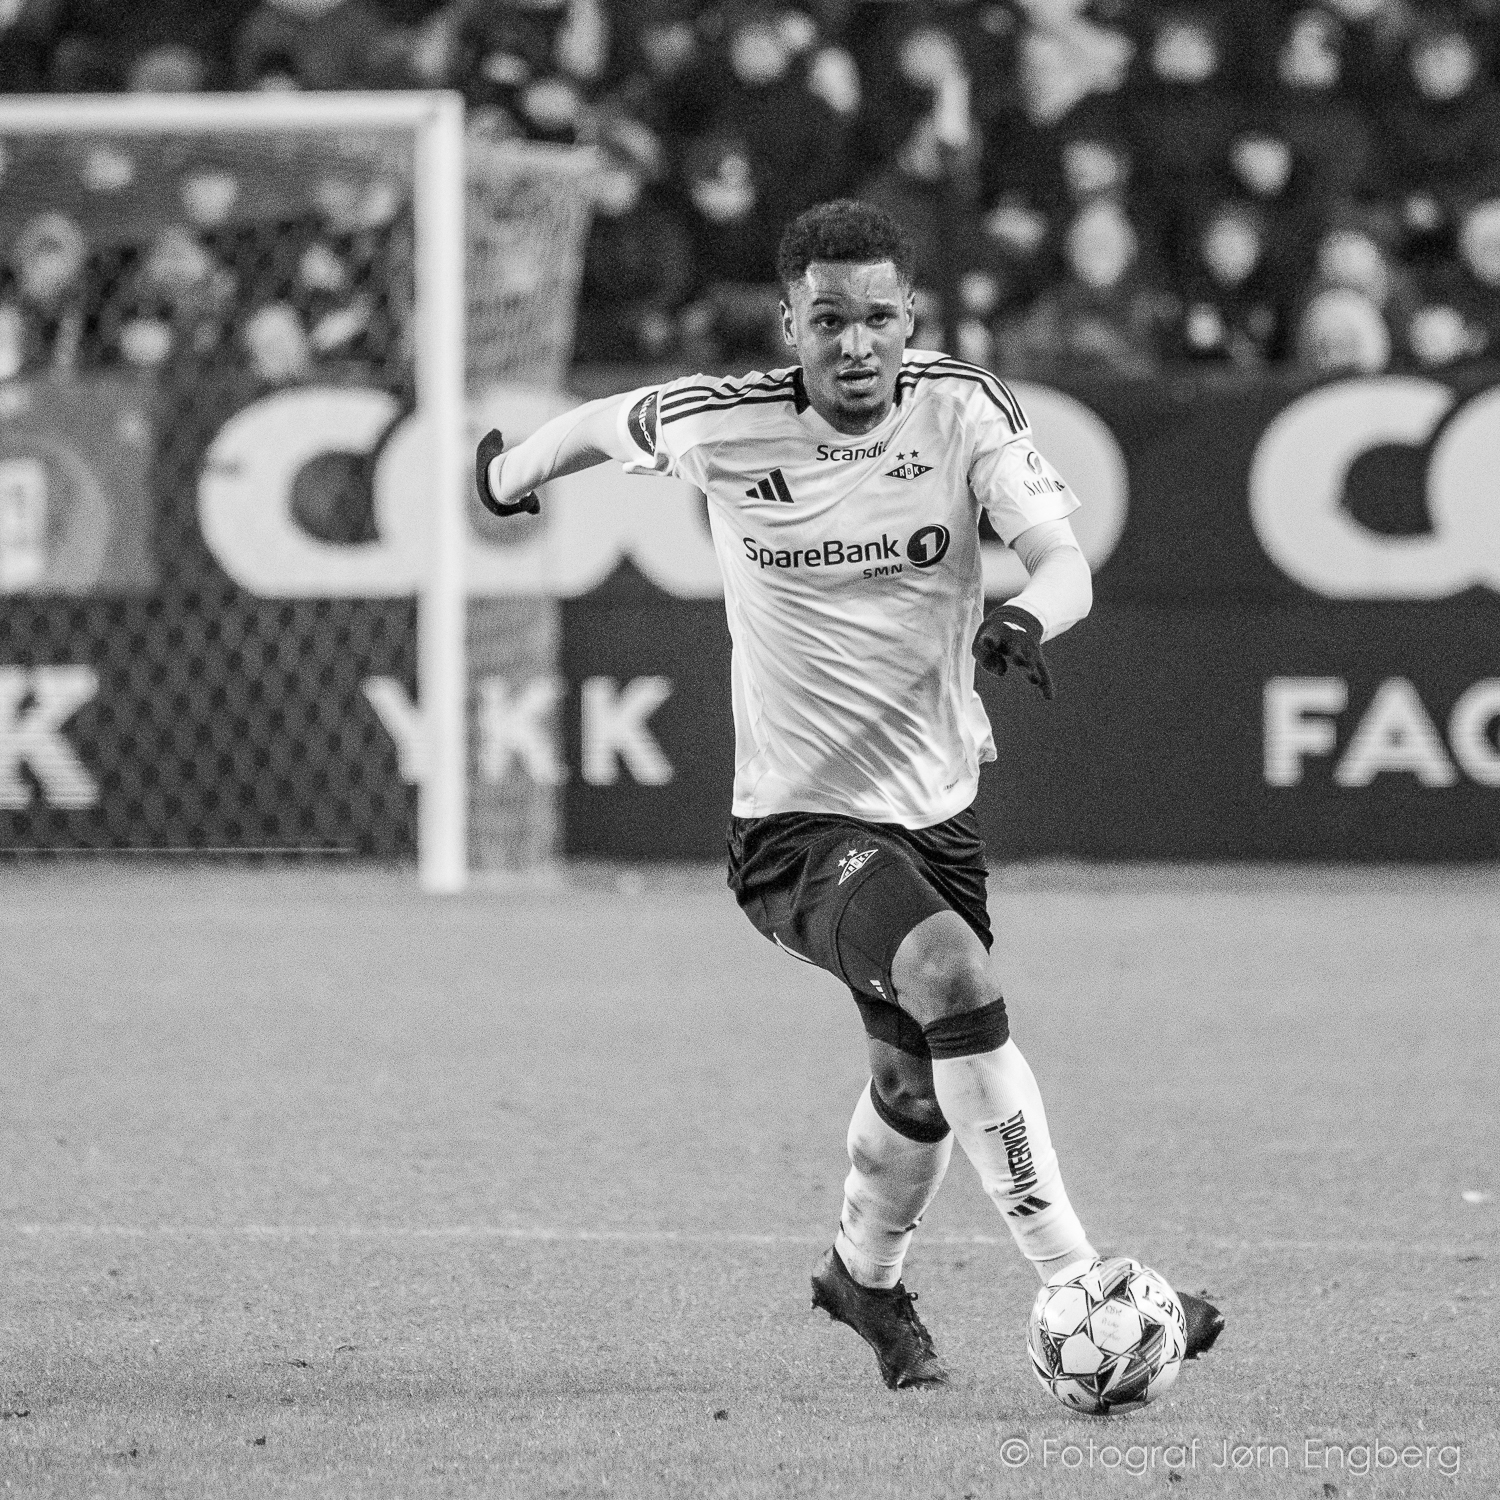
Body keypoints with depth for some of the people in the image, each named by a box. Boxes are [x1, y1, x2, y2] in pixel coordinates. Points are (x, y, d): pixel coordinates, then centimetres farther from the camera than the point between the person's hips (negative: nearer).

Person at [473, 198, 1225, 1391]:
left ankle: (866, 1279, 49)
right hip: (801, 820, -4)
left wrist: (1024, 617, -39)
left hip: (937, 807, 4)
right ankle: (1077, 1285, -31)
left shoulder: (964, 408, -8)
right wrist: (514, 473, 28)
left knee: (921, 1086, 17)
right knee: (955, 979, -29)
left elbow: (1066, 563, -17)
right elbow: (605, 424, 11)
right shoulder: (721, 428, -10)